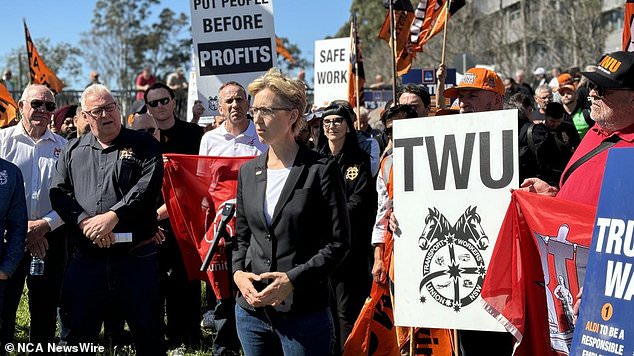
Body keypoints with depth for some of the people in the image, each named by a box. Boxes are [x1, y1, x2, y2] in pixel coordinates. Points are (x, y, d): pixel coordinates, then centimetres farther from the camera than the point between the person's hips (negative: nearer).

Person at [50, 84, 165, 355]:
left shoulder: (144, 146, 3)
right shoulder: (73, 151, 13)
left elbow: (148, 186, -10)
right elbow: (59, 192, 4)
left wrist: (113, 216, -19)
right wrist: (86, 222, -12)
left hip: (136, 257, -3)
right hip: (87, 259, 3)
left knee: (148, 333, 6)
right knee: (79, 333, 11)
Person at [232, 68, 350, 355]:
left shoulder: (321, 170, -6)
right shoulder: (248, 171, 11)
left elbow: (338, 242, -7)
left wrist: (293, 279, -17)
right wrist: (238, 272, -2)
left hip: (305, 313, -5)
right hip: (252, 309, 5)